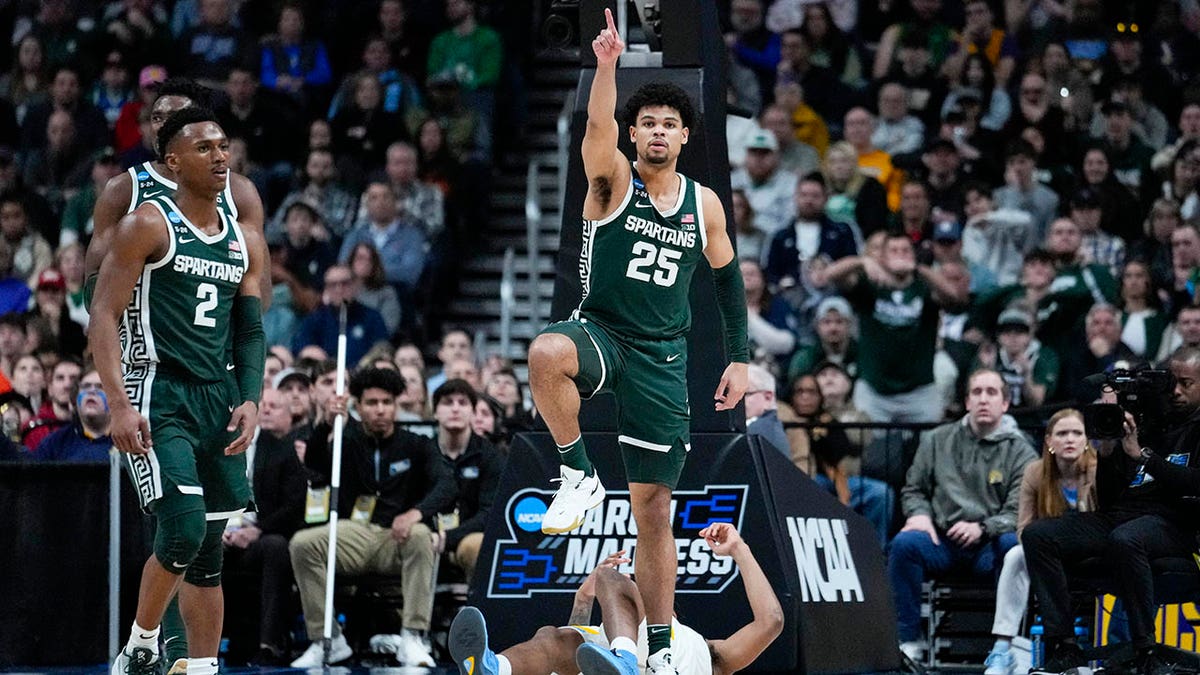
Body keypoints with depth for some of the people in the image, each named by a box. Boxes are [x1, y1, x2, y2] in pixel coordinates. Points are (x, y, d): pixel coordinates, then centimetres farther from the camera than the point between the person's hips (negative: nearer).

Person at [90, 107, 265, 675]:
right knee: (183, 529, -19)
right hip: (158, 398, -7)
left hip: (219, 400, 7)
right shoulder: (148, 225, -5)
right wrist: (119, 405, -20)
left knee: (208, 552, 7)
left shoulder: (242, 244, 14)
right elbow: (104, 316, -10)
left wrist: (250, 400, 0)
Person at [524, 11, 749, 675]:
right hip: (599, 333, -2)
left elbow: (728, 277, 17)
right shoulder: (614, 180, -5)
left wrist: (739, 359, 12)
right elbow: (597, 127, -26)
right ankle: (578, 474, -20)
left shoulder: (704, 203, 5)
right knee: (546, 353, -41)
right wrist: (606, 65, -44)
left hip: (662, 359, 2)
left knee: (653, 507, 4)